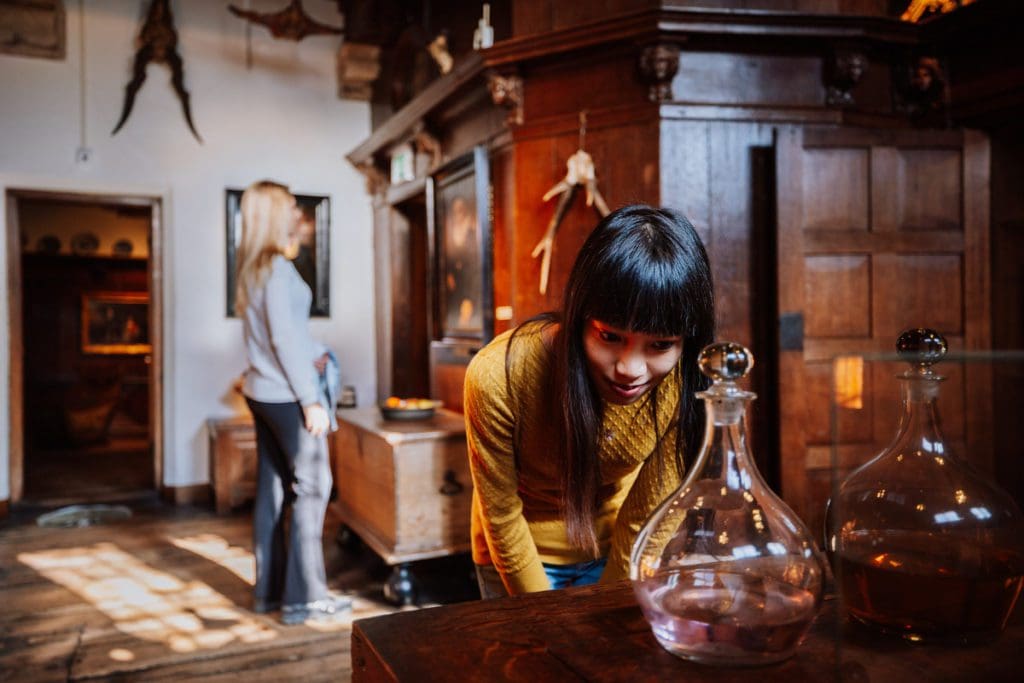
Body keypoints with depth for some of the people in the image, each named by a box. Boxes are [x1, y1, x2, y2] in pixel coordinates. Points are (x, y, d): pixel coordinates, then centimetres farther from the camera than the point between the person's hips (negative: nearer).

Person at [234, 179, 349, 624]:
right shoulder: (277, 269, -15)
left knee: (272, 488, 13)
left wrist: (315, 352, 14)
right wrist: (310, 400, -17)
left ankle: (268, 589, 22)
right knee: (311, 487, -2)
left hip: (261, 391, 9)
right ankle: (304, 598, 3)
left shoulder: (251, 267, 12)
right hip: (286, 396, -9)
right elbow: (284, 340, -19)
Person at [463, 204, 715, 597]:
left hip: (611, 549, 2)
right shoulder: (499, 377, -32)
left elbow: (644, 519, -14)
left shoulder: (685, 385, -25)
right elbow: (501, 515, -18)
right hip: (522, 553, -1)